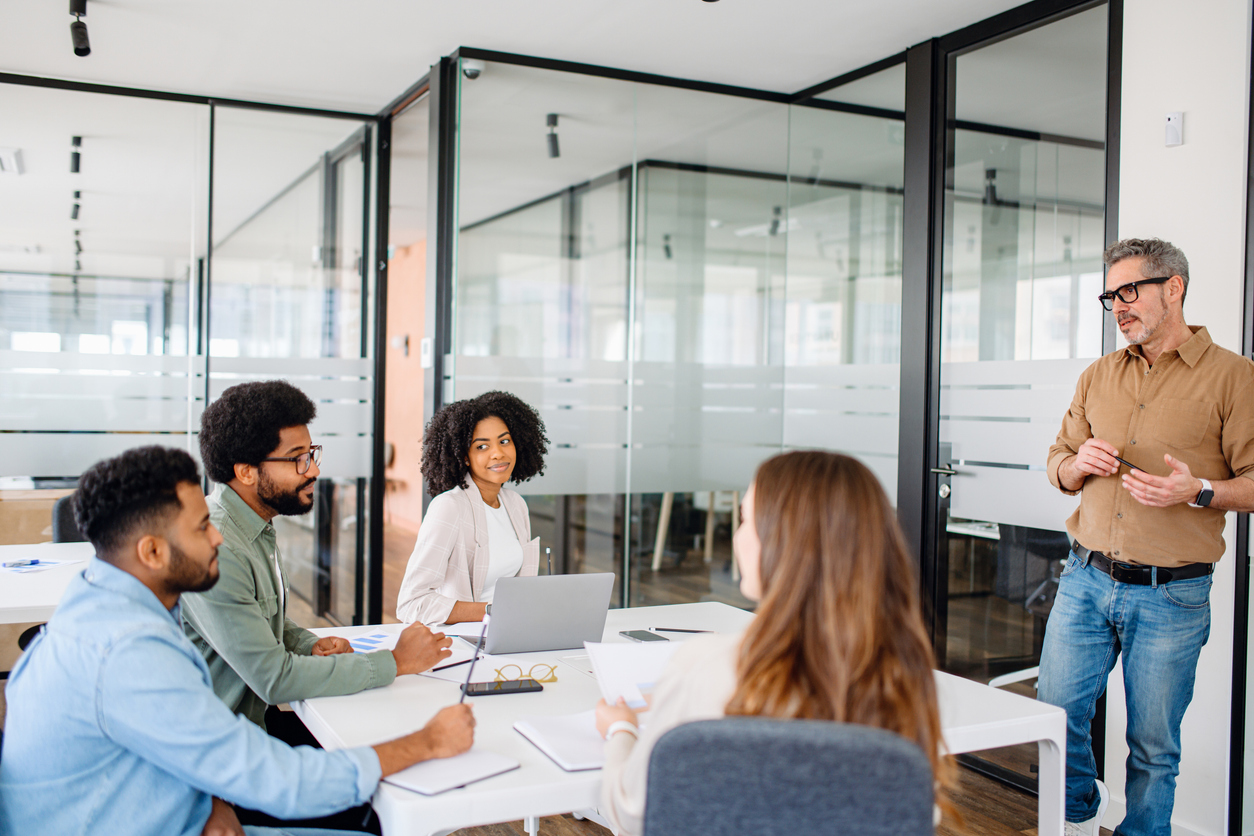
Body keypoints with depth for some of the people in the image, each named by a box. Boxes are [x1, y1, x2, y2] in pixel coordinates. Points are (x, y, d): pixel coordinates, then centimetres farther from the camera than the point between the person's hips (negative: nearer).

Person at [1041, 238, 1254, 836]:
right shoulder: (1098, 376, 12)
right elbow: (1058, 463, 18)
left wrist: (1198, 491, -23)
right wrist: (1078, 464, -4)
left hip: (1172, 595, -4)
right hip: (1086, 580, 4)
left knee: (1154, 745, 6)